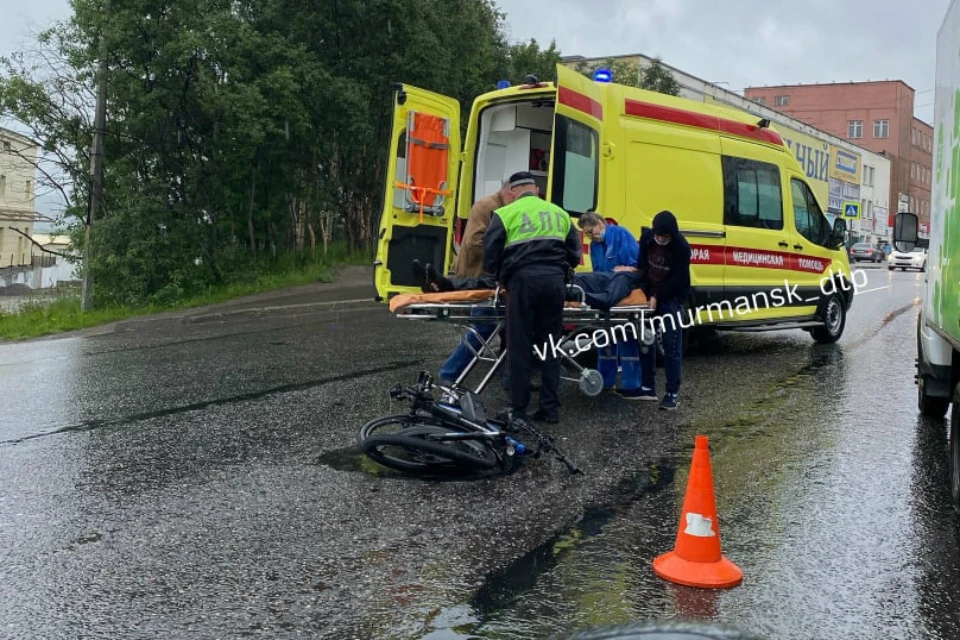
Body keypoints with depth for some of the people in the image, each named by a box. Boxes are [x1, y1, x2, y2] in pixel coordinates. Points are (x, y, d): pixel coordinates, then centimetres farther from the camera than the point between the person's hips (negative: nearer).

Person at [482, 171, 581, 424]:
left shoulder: (506, 213, 7)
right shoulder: (559, 213, 19)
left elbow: (490, 254, 4)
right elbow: (574, 253, 19)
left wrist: (501, 277, 20)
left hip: (523, 280, -3)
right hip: (555, 280, 3)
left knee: (519, 346, 3)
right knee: (550, 346, 11)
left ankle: (518, 410, 6)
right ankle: (550, 408, 12)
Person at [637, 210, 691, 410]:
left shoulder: (681, 247, -19)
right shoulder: (647, 238, -6)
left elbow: (677, 279, -17)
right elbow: (642, 265, 3)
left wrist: (657, 296, -19)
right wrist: (646, 294, -6)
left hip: (671, 298, -5)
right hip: (650, 294, 5)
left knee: (672, 346, -8)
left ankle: (672, 393, -6)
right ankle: (648, 386, 18)